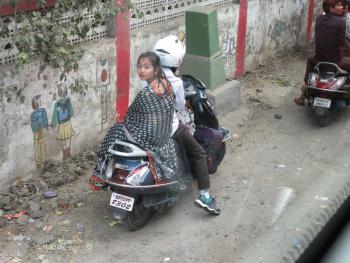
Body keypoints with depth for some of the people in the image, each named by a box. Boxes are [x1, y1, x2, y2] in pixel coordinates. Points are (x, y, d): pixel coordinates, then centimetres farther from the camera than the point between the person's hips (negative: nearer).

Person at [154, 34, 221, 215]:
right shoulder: (176, 83, -17)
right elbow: (181, 107, -6)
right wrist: (185, 124, 14)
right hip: (170, 126, -6)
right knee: (199, 154, 8)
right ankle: (204, 195, -1)